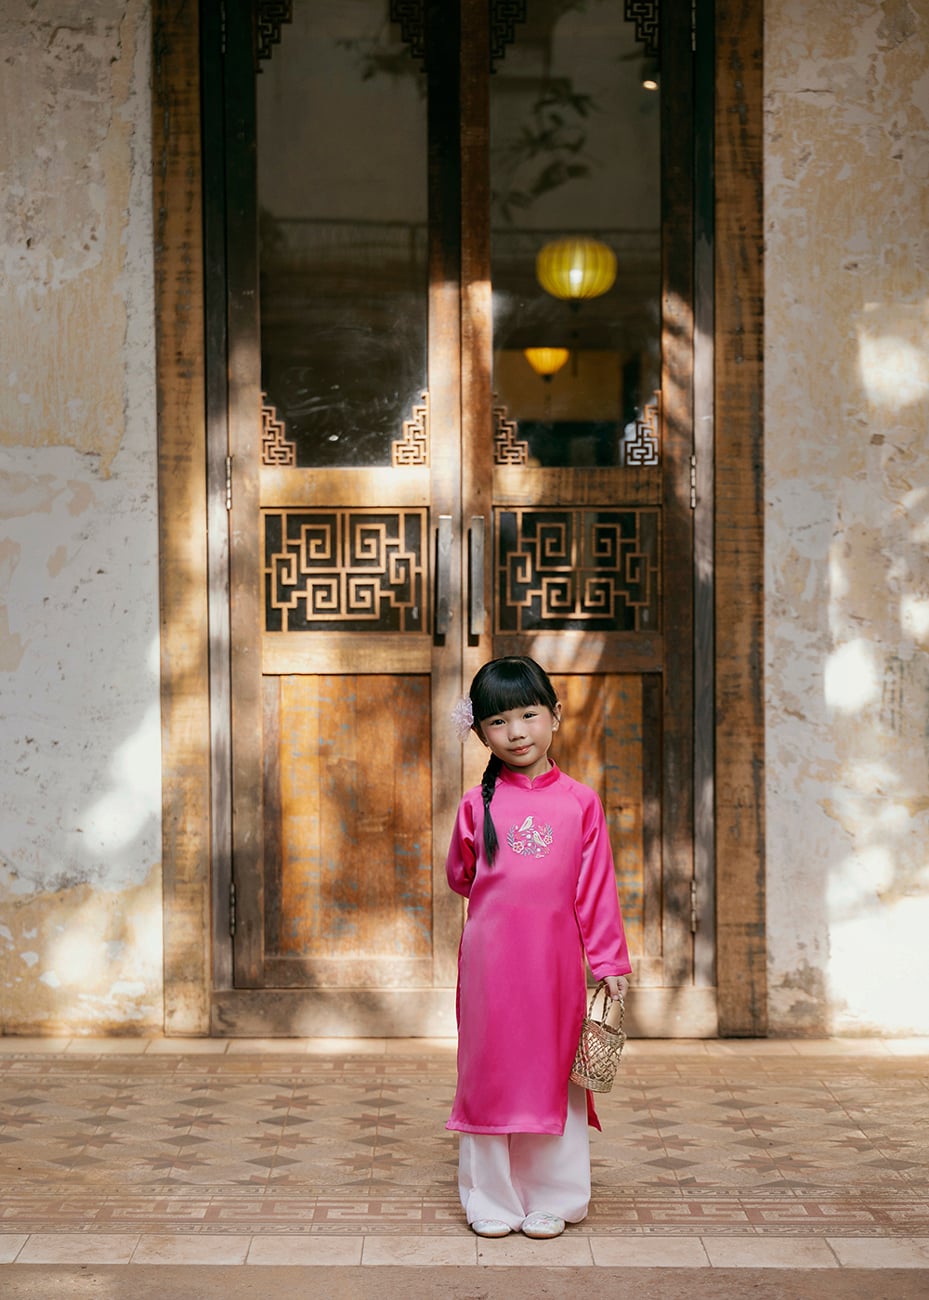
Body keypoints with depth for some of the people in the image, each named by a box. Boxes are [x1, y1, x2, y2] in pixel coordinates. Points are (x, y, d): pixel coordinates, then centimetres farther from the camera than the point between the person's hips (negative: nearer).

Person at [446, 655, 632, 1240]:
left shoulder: (580, 802, 0)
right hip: (490, 957, 0)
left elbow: (597, 887, 2)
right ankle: (491, 1202, 19)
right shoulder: (477, 804, 1)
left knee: (553, 1074, 8)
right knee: (490, 1074, 6)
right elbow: (460, 876, 15)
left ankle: (549, 1201, 21)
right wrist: (504, 896, 6)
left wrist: (608, 960, 1)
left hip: (555, 959, 0)